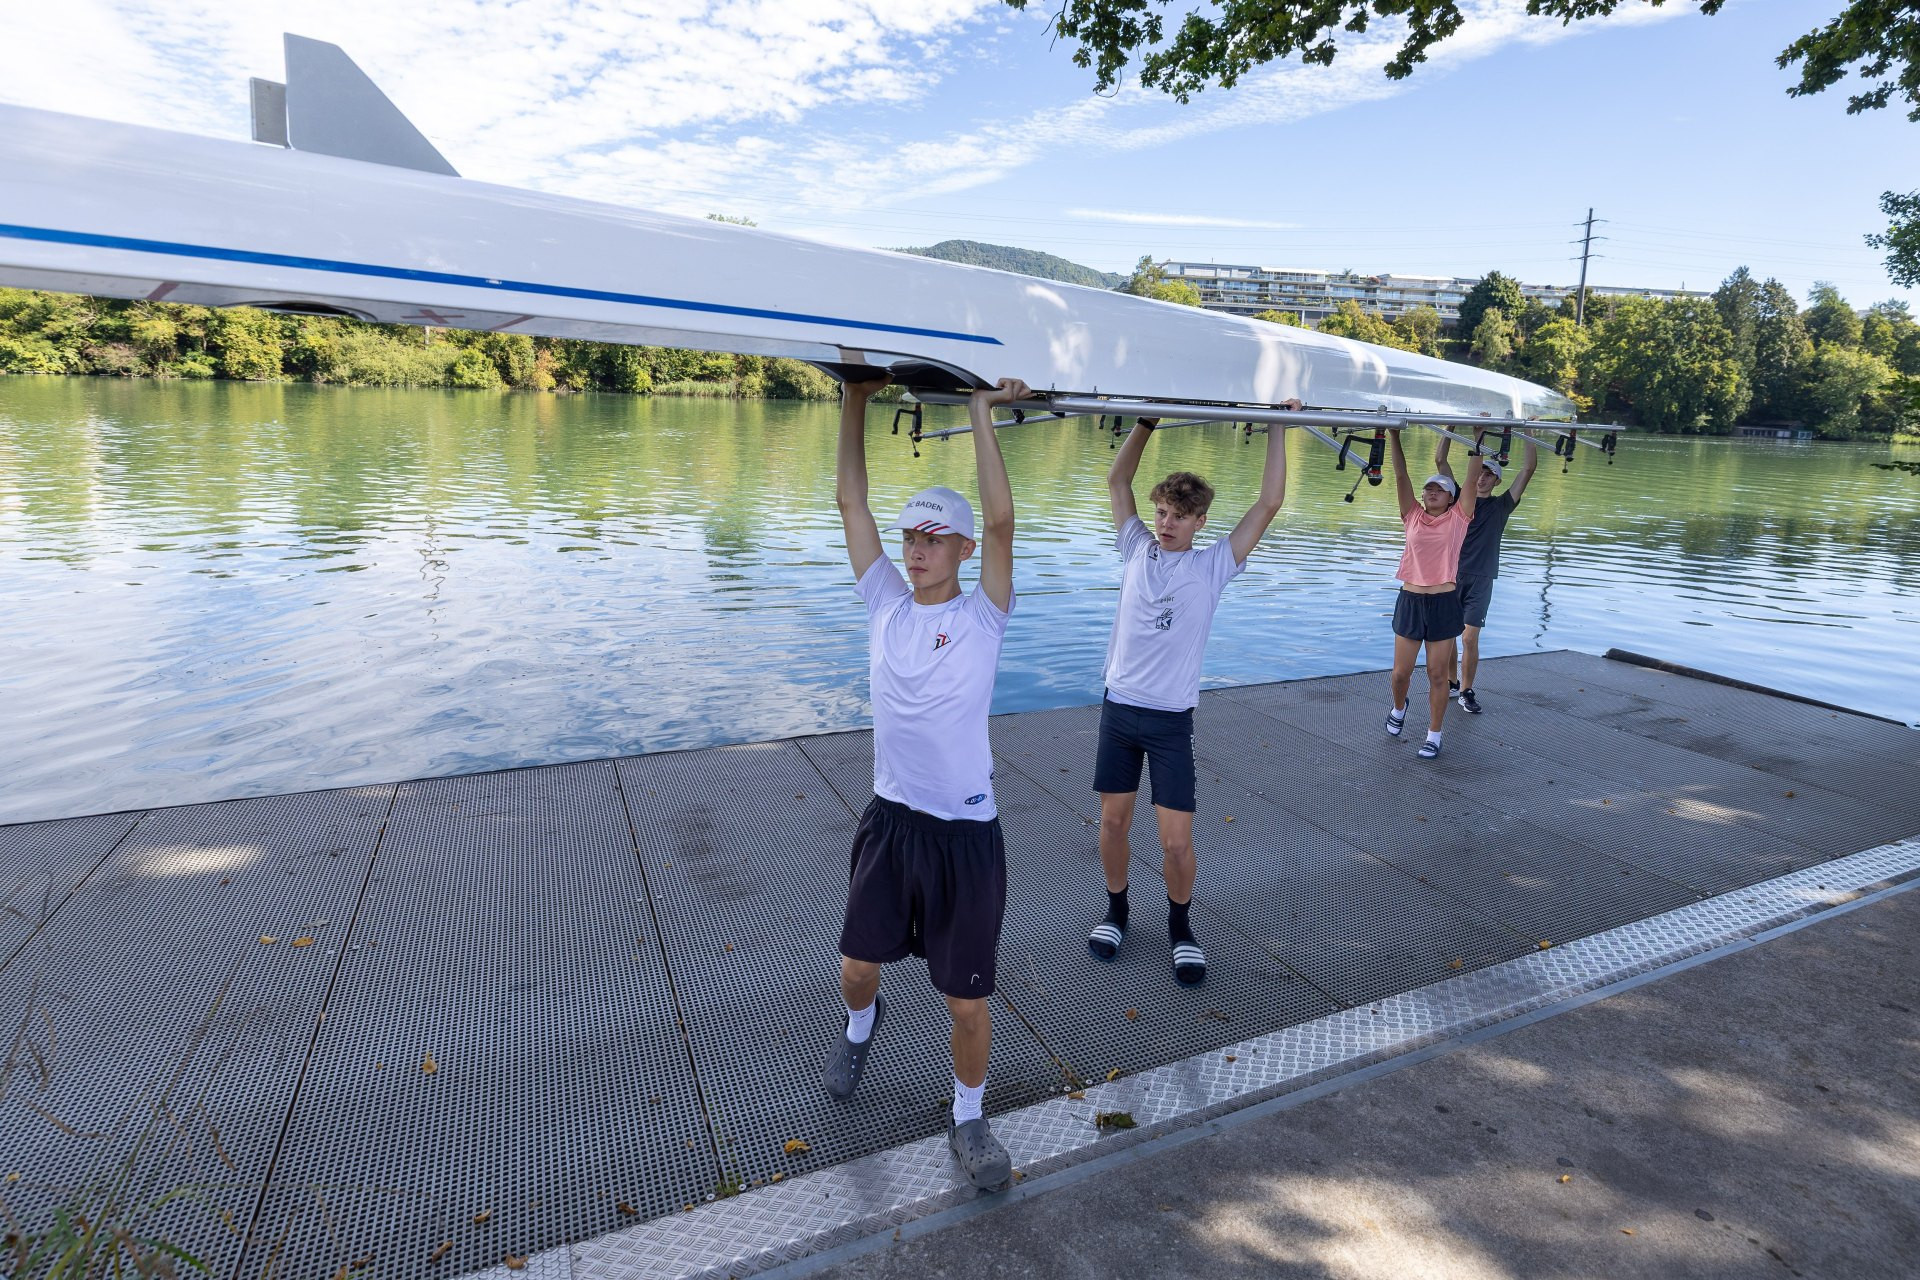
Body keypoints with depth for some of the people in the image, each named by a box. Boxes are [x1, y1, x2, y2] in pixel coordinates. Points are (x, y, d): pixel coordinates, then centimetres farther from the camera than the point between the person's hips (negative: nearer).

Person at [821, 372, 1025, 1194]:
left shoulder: (983, 617, -9)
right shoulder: (886, 603, 1)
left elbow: (1000, 518, -23)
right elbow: (849, 498, 0)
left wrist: (982, 411, -20)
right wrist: (855, 399, -3)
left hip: (965, 833, -3)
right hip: (890, 819, 4)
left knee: (966, 999, 7)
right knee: (858, 965, 19)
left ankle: (969, 1121, 33)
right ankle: (861, 1028, 56)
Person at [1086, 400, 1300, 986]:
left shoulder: (1213, 566, -2)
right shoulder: (1137, 550, 4)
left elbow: (1269, 504, -6)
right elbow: (1117, 481, 11)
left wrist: (1277, 429, -3)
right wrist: (1146, 422, 6)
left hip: (1171, 721, -2)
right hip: (1119, 708, 2)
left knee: (1176, 841, -2)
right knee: (1113, 822, 11)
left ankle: (1180, 926, 24)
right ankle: (1115, 910, 35)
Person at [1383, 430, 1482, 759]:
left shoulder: (1458, 518, 3)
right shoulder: (1413, 516, 6)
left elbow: (1472, 480, -3)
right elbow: (1401, 477, 0)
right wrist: (1394, 436, -6)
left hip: (1444, 603, -2)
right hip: (1410, 600, 2)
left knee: (1438, 674, 4)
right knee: (1401, 672, 5)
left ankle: (1434, 735, 15)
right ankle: (1399, 707, 38)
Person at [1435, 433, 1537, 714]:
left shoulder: (1501, 506, 8)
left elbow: (1529, 467, 4)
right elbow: (1440, 460, 5)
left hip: (1480, 581, -1)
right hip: (1450, 575, 1)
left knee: (1470, 638, -5)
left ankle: (1467, 691, 5)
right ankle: (1451, 682, 23)